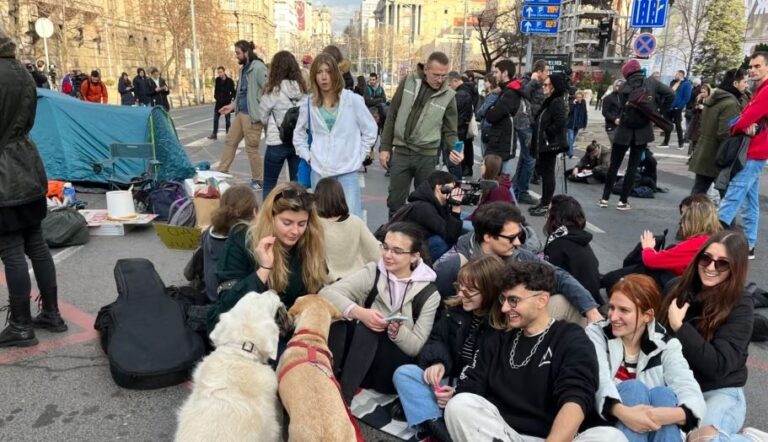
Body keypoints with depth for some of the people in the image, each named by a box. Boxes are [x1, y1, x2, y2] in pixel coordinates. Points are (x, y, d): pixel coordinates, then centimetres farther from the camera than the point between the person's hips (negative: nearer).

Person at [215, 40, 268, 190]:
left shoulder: (258, 67, -14)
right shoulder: (244, 68, 14)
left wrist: (263, 113, -21)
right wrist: (233, 105, 15)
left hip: (252, 115, -9)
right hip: (241, 113, 9)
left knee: (251, 148, -1)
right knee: (230, 141, 15)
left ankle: (259, 180, 13)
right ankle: (221, 172, 27)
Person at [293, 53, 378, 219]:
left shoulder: (353, 100, -2)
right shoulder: (308, 102, 4)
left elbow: (370, 130, 6)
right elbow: (299, 133, 18)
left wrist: (359, 156, 2)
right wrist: (308, 157, 7)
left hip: (347, 170, -2)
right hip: (319, 171, 3)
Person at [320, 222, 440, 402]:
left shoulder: (429, 293, -7)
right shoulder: (373, 272, -4)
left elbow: (416, 346, -7)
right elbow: (327, 292, -16)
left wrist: (396, 331, -28)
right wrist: (358, 312, -32)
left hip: (395, 369, -2)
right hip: (360, 362, 2)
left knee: (367, 329, -31)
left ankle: (343, 395, -27)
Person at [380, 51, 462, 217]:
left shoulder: (448, 95, -3)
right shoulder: (408, 82, -1)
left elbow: (449, 131, 2)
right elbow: (392, 116, 3)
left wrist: (454, 150, -19)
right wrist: (385, 147, 0)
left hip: (427, 156, -1)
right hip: (401, 152, 1)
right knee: (395, 200, 7)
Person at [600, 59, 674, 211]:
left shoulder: (624, 87, -4)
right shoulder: (651, 83, -2)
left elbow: (624, 108, -7)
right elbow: (670, 94, -7)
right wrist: (659, 113, 1)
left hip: (624, 130, 0)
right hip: (642, 131, 0)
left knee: (614, 165, 11)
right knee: (633, 166, 6)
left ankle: (605, 198, 13)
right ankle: (623, 201, 7)